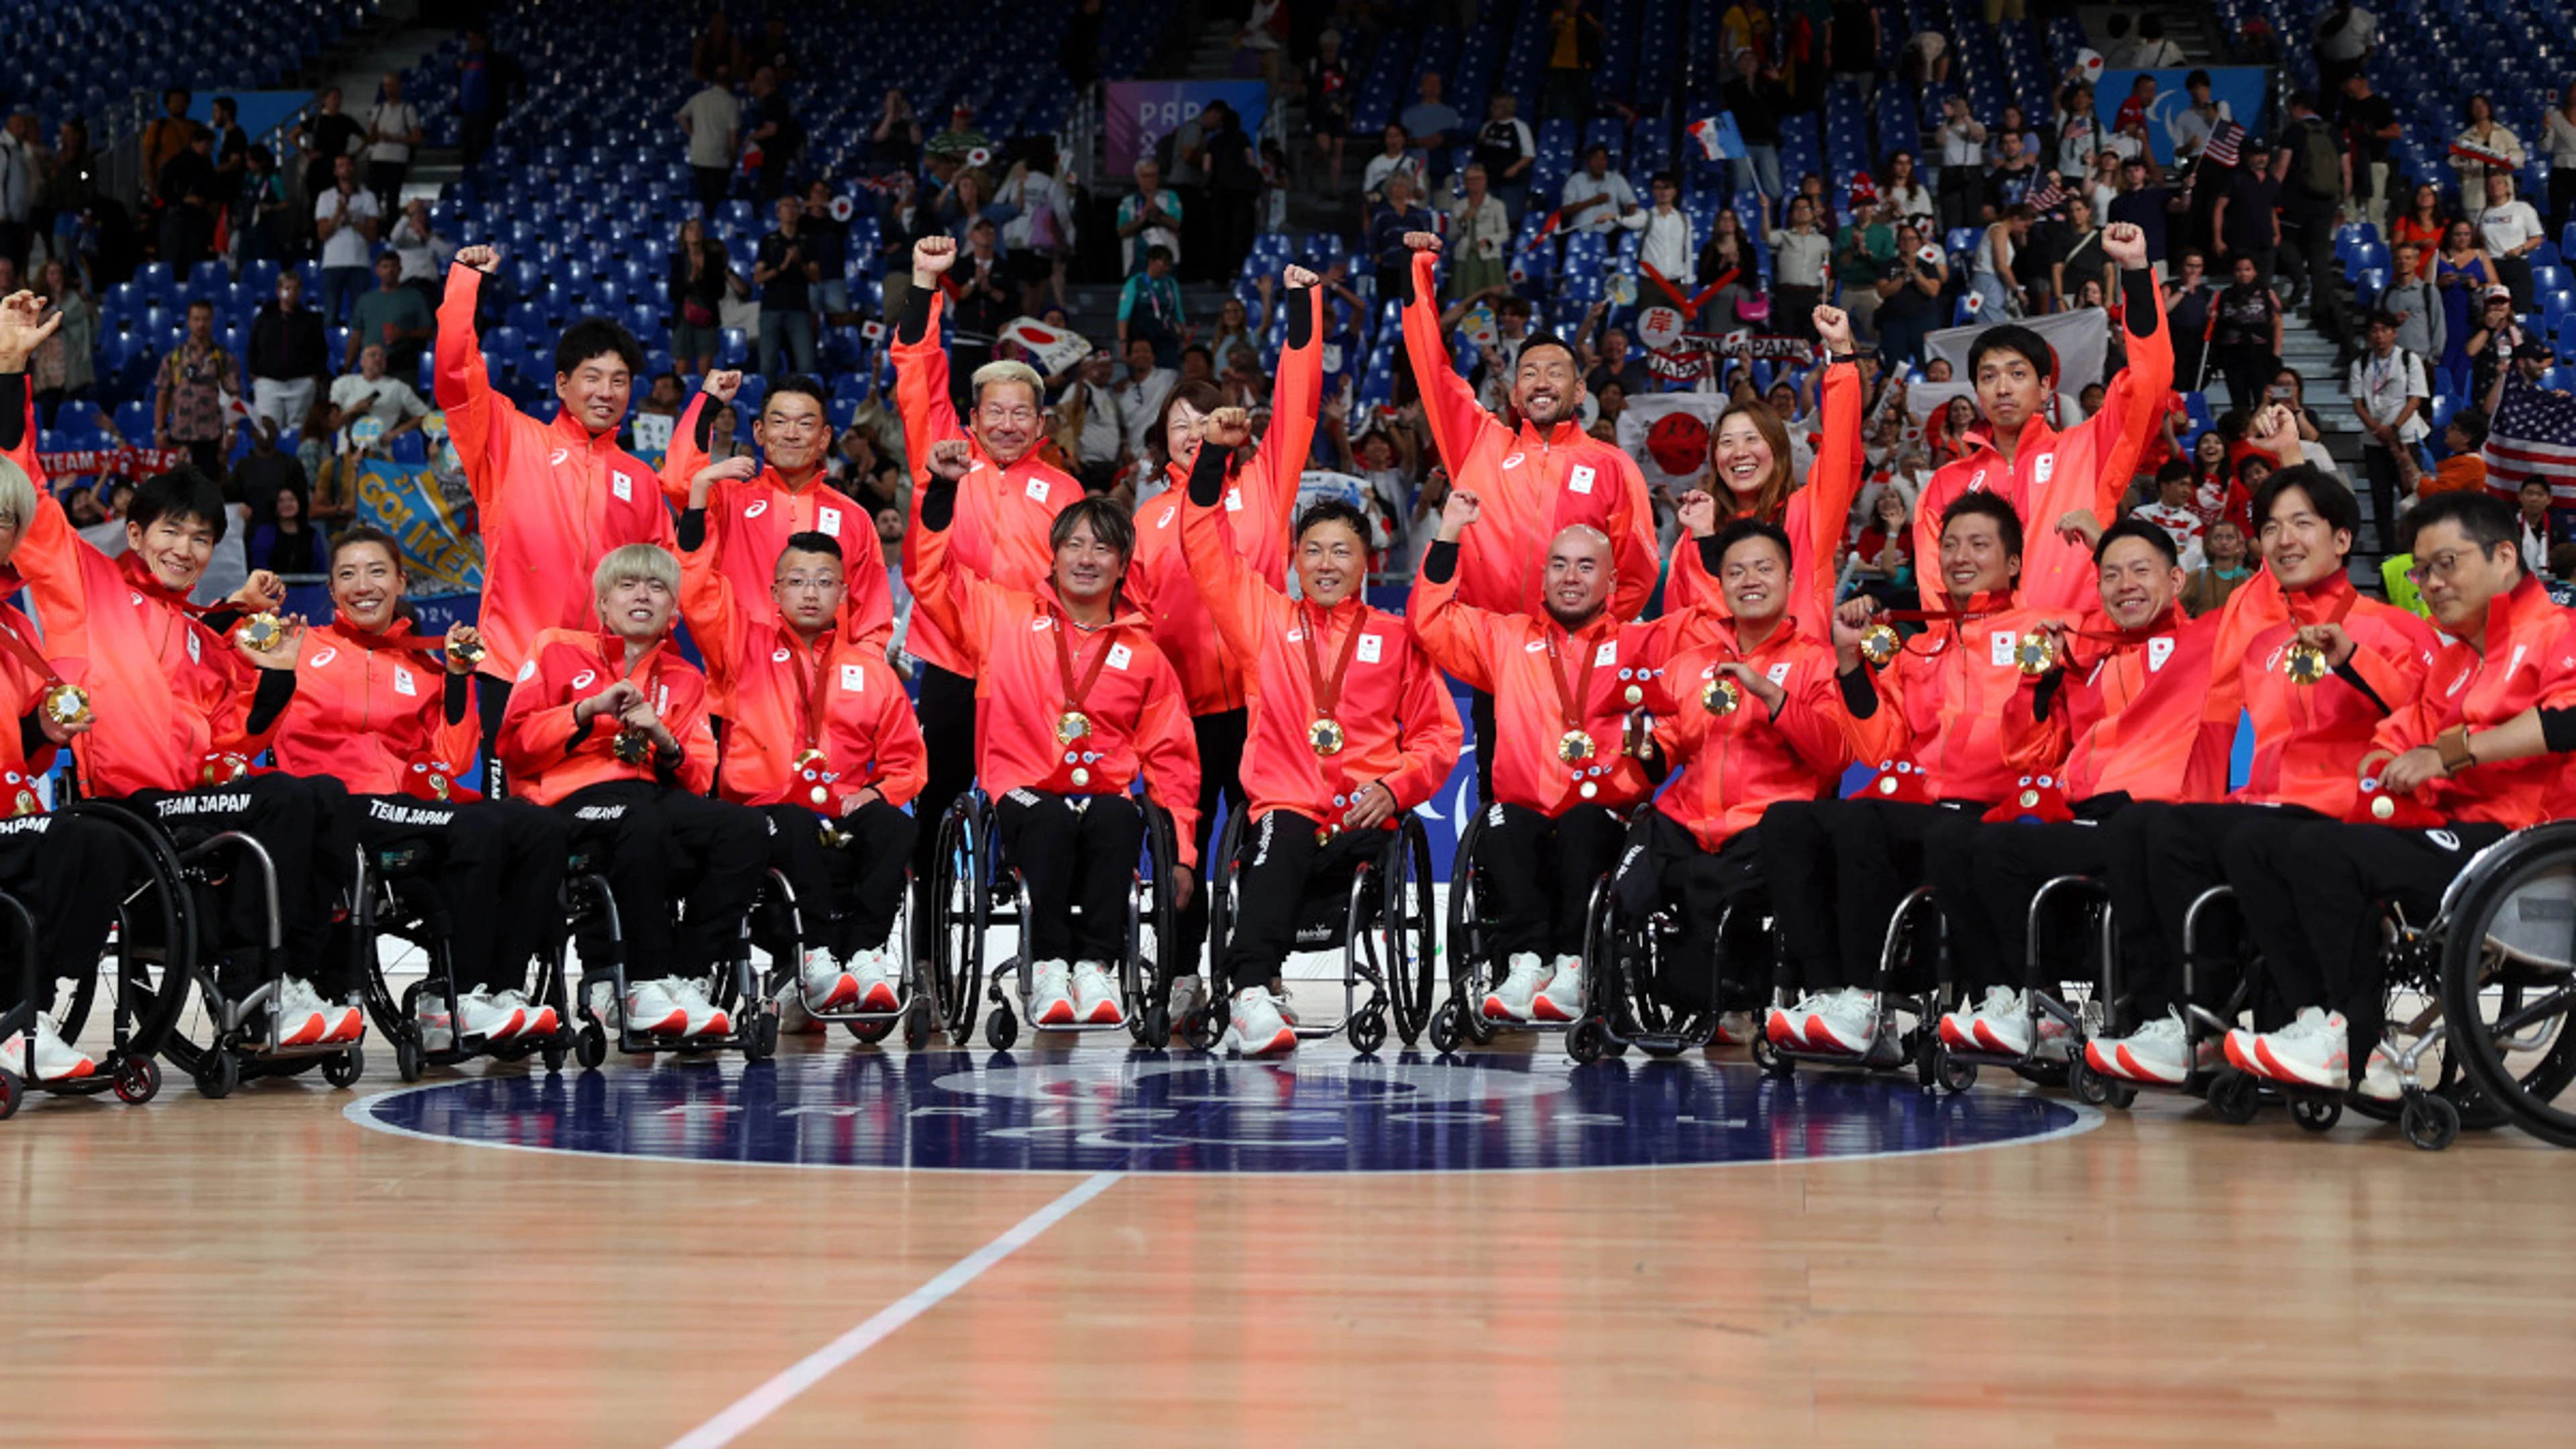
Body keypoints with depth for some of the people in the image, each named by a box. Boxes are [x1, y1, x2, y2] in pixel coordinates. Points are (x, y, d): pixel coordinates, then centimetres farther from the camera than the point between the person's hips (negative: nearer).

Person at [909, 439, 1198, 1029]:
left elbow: (1171, 758, 15)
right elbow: (928, 572, 9)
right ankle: (1048, 969, -32)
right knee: (1052, 821, -37)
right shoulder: (1003, 616, 12)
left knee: (1120, 819, -35)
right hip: (1025, 793, -1)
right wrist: (939, 489, -4)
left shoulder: (1143, 653, 15)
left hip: (1105, 796, 1)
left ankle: (1095, 968, -33)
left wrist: (1182, 852, 7)